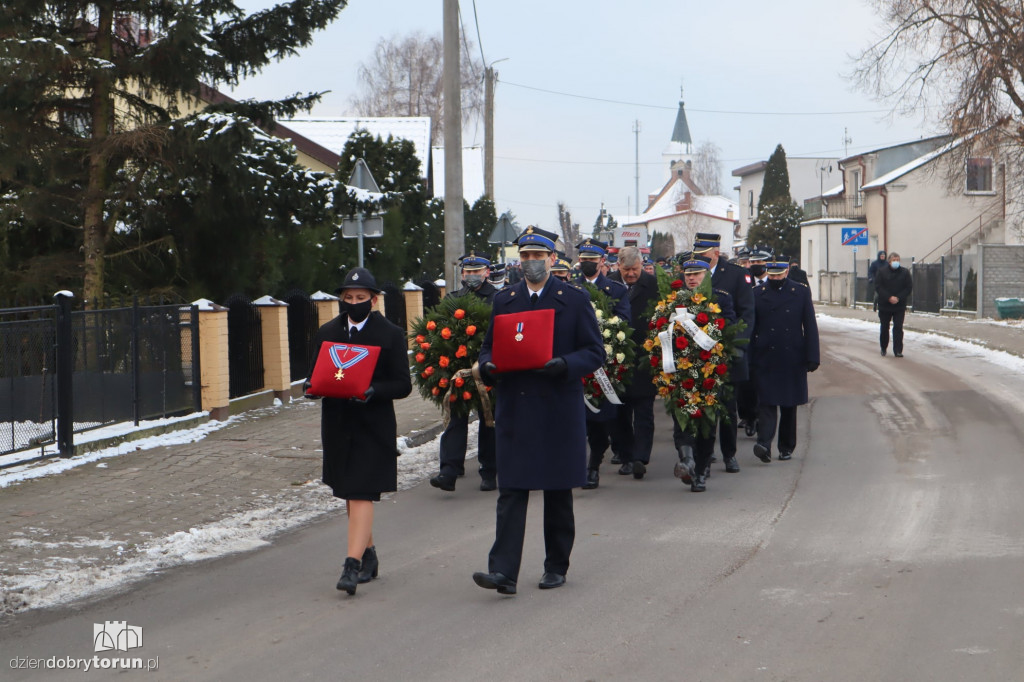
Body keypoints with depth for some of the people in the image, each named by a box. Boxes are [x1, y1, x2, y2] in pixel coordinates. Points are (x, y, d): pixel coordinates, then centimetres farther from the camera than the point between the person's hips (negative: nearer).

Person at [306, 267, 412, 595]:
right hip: (338, 426, 5)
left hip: (373, 427, -5)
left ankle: (352, 565, -17)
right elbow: (315, 374, 15)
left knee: (362, 494, -12)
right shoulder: (327, 332, 11)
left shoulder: (391, 335, -2)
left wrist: (372, 391, -23)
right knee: (351, 495, 14)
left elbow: (403, 384, -5)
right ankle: (368, 555, 30)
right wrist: (314, 387, -9)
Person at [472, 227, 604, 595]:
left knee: (558, 492, 8)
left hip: (560, 409, -2)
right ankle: (503, 571, -13)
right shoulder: (504, 300, 11)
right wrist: (489, 365, -7)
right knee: (510, 491, -7)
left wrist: (564, 365, -19)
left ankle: (556, 567, 21)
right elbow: (489, 347, 16)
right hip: (514, 409, 2)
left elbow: (595, 352, 0)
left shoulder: (575, 300, 2)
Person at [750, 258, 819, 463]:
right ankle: (764, 443, -20)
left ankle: (787, 446, 20)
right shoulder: (757, 294, 3)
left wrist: (812, 357, -2)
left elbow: (810, 326, 4)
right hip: (765, 360, -1)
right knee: (766, 402, -11)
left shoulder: (801, 292, 4)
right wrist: (748, 359, -2)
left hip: (793, 359, 1)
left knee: (789, 404, 9)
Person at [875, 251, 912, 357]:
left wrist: (898, 298, -14)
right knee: (884, 328, 11)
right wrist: (889, 297, -18)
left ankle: (898, 350, -7)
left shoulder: (905, 272, 2)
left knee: (898, 328, -7)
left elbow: (909, 288, -1)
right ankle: (883, 348, 28)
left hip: (899, 306, -1)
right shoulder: (881, 272, 0)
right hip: (884, 305, 1)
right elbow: (878, 287, -7)